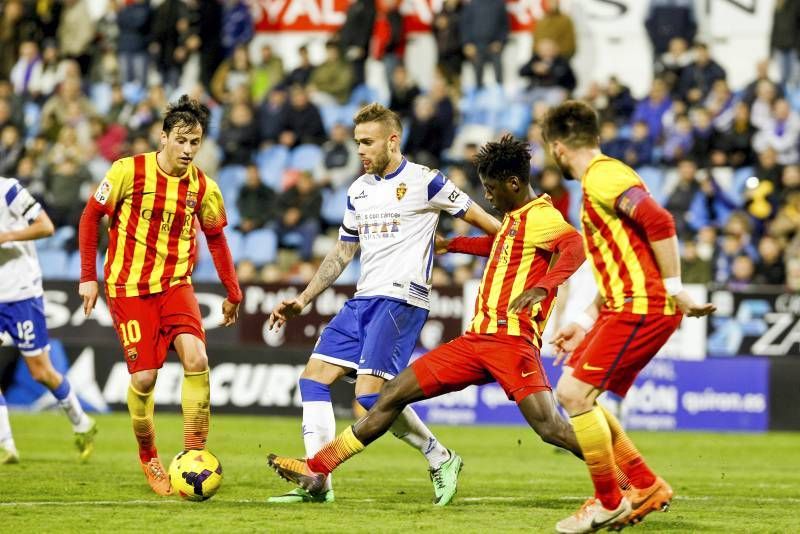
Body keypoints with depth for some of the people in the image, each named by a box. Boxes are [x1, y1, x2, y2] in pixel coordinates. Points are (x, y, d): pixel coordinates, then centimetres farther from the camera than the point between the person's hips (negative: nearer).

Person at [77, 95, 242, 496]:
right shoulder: (128, 171, -11)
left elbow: (215, 238, 14)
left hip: (175, 285, 2)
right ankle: (148, 458, 17)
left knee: (196, 359, -21)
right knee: (144, 378, -10)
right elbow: (91, 216, 0)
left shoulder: (203, 188, -2)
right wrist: (88, 277, -2)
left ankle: (194, 454, -10)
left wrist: (232, 294, 15)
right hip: (128, 287, -2)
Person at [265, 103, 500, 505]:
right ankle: (317, 485, 0)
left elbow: (477, 217, -2)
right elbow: (342, 254, 22)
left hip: (401, 300, -8)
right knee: (313, 378, -1)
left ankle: (440, 459, 3)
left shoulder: (422, 182, -6)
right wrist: (302, 301, 18)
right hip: (362, 301, 8)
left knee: (370, 395, -17)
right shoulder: (358, 191, 15)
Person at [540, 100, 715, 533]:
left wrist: (674, 288, -22)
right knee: (571, 395, 11)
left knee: (576, 395, -11)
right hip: (625, 306, 10)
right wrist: (584, 324, 24)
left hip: (643, 307, -10)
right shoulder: (595, 181, 21)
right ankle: (647, 486, 13)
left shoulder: (603, 176, -11)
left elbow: (659, 222, -25)